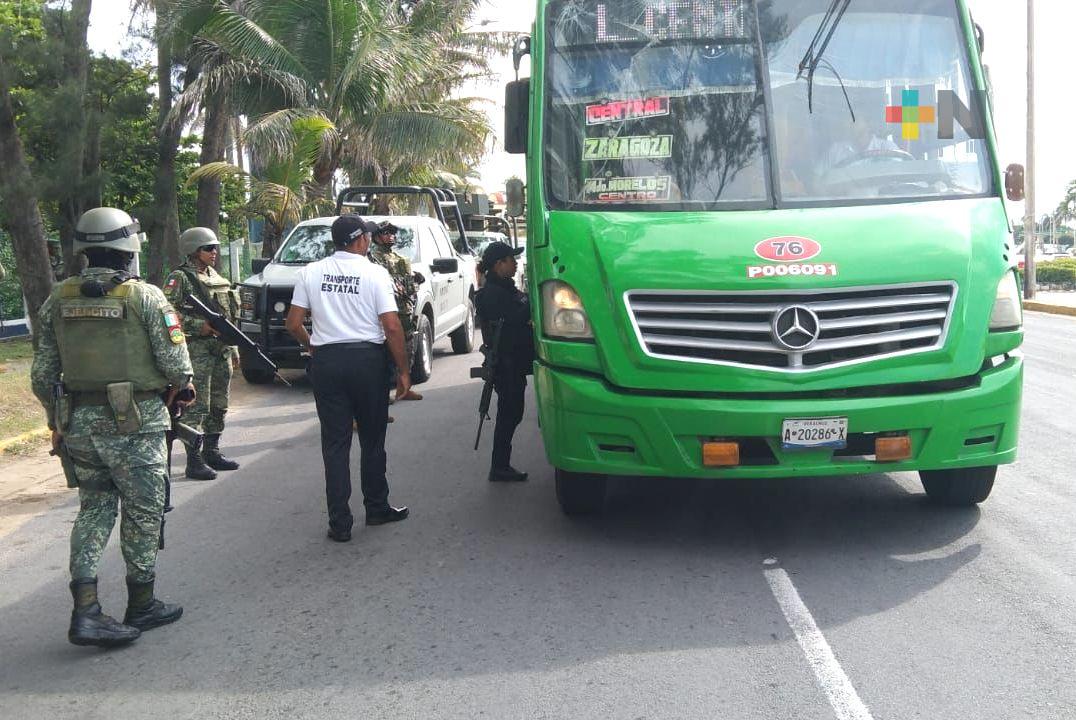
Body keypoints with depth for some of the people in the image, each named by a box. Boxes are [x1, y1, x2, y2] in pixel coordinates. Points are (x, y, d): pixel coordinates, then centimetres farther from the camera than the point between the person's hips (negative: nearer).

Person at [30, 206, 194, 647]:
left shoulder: (58, 300, 4)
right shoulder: (144, 297, -11)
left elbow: (41, 375, 6)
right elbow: (176, 365, -13)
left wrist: (59, 419, 20)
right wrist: (180, 385, 9)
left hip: (78, 423, 5)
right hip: (133, 423, -5)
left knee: (94, 508, 15)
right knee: (142, 512, 10)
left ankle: (85, 610, 5)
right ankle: (141, 606, 21)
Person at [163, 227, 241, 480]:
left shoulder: (217, 277, 17)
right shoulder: (180, 278, -6)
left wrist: (234, 349, 20)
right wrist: (200, 326, -21)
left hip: (221, 350, 8)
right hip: (196, 350, -8)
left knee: (218, 406, 13)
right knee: (196, 407, -8)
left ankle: (212, 452, 23)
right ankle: (194, 461, -5)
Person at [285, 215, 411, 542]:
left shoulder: (310, 273, 3)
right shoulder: (375, 273, -6)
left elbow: (293, 324, 2)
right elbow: (392, 326, -11)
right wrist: (404, 370, -3)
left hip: (326, 360, 2)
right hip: (368, 359, -2)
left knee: (335, 442, 5)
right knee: (372, 439, 14)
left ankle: (340, 523, 5)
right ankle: (377, 508, 25)